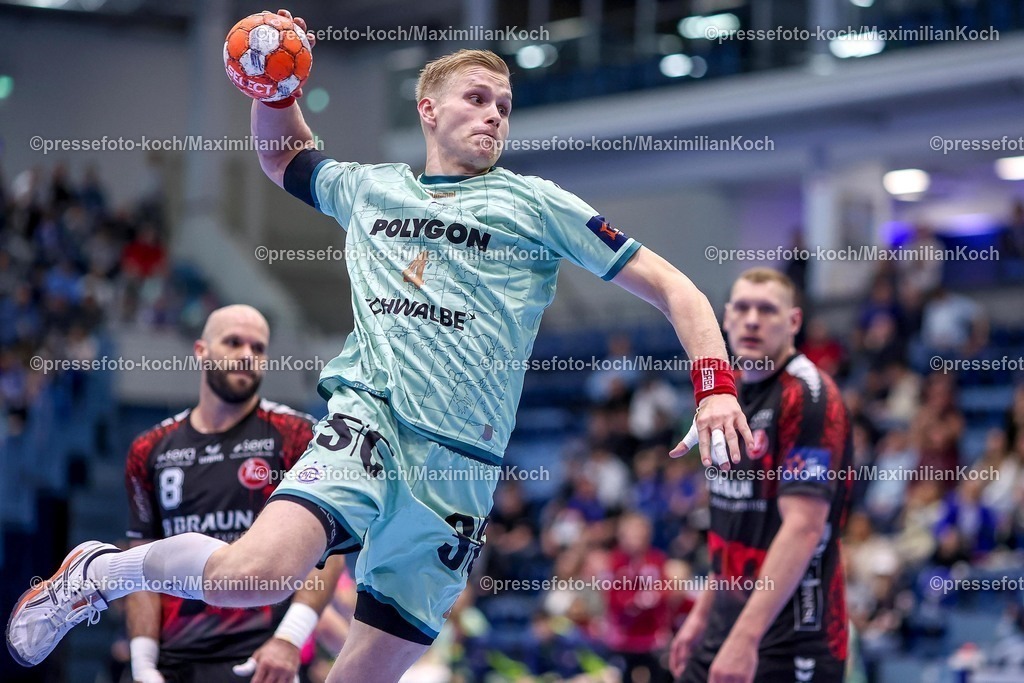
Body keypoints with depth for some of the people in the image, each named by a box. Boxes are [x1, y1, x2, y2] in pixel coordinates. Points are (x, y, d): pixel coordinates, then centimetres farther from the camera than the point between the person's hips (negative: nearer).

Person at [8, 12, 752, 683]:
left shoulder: (536, 204, 9)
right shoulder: (368, 189, 18)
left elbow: (672, 287, 8)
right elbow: (284, 157, 39)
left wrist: (715, 385, -7)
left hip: (460, 462, 0)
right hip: (369, 416, 0)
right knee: (255, 571, -28)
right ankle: (102, 571, -2)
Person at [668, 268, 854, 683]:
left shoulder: (809, 398, -15)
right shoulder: (733, 397, 12)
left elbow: (804, 527, -24)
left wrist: (746, 635, -29)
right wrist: (703, 613, 20)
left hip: (791, 644, -8)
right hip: (726, 630, 9)